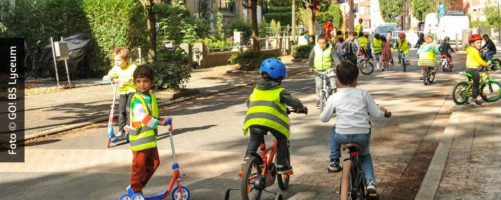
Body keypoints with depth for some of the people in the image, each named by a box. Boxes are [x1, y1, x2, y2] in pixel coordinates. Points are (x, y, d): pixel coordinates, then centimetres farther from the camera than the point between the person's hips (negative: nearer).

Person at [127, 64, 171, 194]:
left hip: (151, 137, 8)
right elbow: (142, 117, -31)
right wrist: (159, 122, -35)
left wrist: (160, 120, 5)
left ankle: (138, 184, 27)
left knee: (154, 163, 14)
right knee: (139, 165, 0)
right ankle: (135, 190, 14)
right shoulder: (137, 100, -18)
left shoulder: (152, 96, 9)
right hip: (140, 138, -8)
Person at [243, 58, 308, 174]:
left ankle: (248, 156, 3)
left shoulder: (256, 90, 26)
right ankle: (282, 165, 15)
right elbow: (293, 101, 13)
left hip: (254, 119, 3)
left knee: (254, 139, 24)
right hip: (272, 121, -3)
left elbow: (249, 103, 35)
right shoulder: (279, 91, 13)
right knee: (281, 139, 18)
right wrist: (300, 107, 33)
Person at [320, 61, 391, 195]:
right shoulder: (364, 94, 4)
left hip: (342, 136, 0)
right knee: (365, 155, 32)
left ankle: (334, 161, 30)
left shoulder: (334, 98, 3)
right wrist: (384, 112, 29)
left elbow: (323, 118, 11)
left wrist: (331, 110, 33)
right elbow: (377, 114, 5)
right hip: (363, 136, 1)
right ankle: (370, 182, 11)